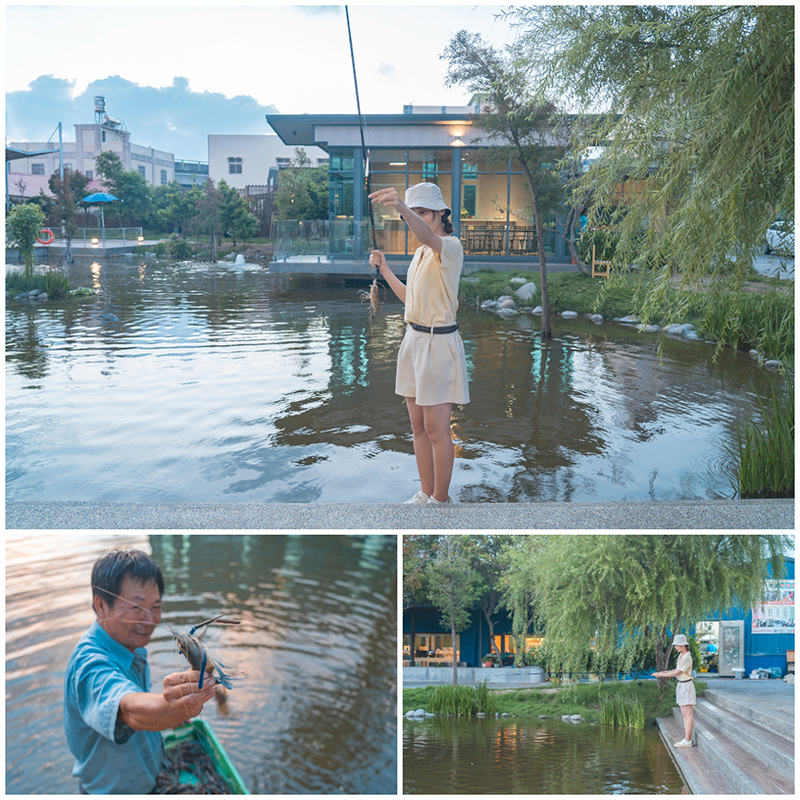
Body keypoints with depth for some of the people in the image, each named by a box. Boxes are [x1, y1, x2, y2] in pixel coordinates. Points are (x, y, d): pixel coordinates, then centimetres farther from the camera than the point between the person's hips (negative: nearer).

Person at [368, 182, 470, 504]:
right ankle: (426, 492, 23)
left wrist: (402, 207, -54)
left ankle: (441, 499, 10)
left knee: (436, 429, -2)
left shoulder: (451, 246, -12)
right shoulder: (421, 252, 15)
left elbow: (428, 236, -36)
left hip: (439, 343, -8)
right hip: (414, 339, 8)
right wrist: (384, 268, 17)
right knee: (418, 426, 12)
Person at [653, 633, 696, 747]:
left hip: (686, 686, -10)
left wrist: (661, 675, -13)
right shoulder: (681, 655, 10)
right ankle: (686, 739, 14)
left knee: (688, 715, -5)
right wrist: (665, 672, 6)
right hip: (681, 686, 10)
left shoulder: (687, 658, -19)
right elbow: (678, 669, 20)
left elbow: (677, 673, -19)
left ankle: (687, 741, -3)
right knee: (684, 714, 10)